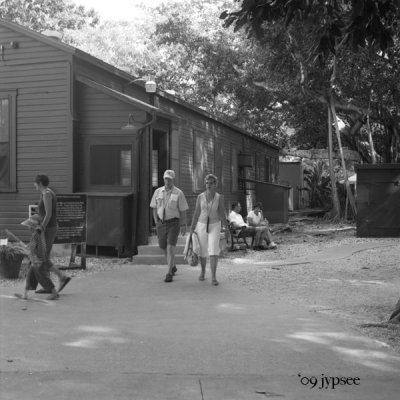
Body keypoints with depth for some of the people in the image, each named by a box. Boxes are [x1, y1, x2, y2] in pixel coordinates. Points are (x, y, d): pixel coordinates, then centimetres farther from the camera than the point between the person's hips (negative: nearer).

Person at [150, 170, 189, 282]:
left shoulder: (179, 193, -8)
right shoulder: (158, 192, 2)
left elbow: (183, 211, -4)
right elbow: (154, 209, 8)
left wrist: (183, 226, -5)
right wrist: (156, 224, 1)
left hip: (173, 223, -4)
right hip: (161, 223, 4)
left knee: (170, 248, -14)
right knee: (165, 248, 15)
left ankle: (169, 274, -10)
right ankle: (173, 267, 40)